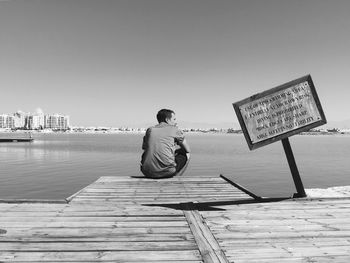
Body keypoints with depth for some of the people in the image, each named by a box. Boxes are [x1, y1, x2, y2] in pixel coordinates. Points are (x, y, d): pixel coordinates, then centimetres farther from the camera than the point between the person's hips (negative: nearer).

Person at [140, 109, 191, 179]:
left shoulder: (150, 130, 14)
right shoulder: (174, 129, 7)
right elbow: (187, 149, 15)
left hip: (148, 173, 4)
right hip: (166, 171, -4)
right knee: (186, 154, 19)